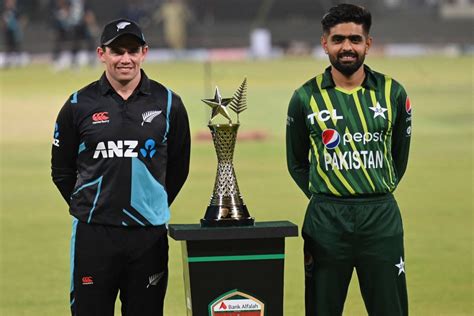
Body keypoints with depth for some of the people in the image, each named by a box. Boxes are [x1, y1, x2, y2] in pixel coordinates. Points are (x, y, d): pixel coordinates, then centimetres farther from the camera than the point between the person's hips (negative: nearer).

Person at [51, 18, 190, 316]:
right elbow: (62, 171, 10)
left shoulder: (168, 103, 4)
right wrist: (88, 209, 8)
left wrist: (155, 209, 12)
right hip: (93, 234, 0)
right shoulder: (79, 105, 3)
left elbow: (178, 168, 14)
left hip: (149, 233, 1)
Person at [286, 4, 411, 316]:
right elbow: (297, 162, 12)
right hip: (326, 220, -1)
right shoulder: (306, 97, 2)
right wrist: (325, 199, 6)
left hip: (382, 218, 1)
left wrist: (378, 197, 11)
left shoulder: (393, 93, 4)